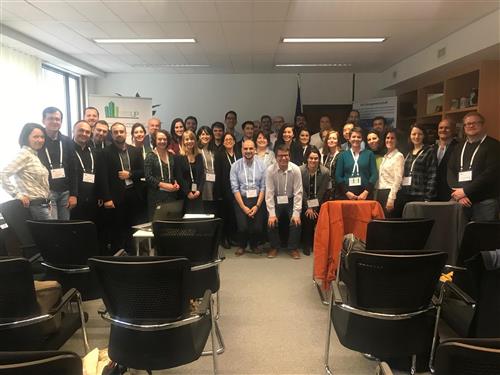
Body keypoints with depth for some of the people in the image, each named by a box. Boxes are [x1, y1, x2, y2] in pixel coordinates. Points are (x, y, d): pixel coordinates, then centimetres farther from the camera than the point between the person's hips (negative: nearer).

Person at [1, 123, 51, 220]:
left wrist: (48, 201, 11)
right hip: (35, 205, -8)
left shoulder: (35, 155, 13)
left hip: (43, 205, 8)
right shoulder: (24, 154, -11)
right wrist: (18, 195, -17)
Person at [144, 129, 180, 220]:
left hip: (171, 194, 4)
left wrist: (175, 183, 1)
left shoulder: (171, 155, 12)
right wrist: (163, 185, -16)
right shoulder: (150, 156, -3)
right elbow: (148, 177, -9)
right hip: (156, 195, -4)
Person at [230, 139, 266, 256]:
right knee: (243, 227, -14)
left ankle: (254, 245, 23)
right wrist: (243, 207, -8)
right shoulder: (236, 166, -3)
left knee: (257, 227, -10)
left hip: (257, 200, 1)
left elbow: (263, 187, -1)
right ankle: (241, 246, 18)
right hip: (241, 200, -1)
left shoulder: (261, 165, 0)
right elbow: (235, 188, -4)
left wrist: (257, 206, -8)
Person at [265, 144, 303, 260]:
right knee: (271, 221, -17)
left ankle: (293, 248, 4)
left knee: (296, 221, -19)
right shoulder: (270, 170, -16)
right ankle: (274, 247, 8)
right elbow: (269, 193, -15)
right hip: (276, 201, 0)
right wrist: (272, 213, -20)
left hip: (291, 200, 0)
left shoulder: (295, 170, -17)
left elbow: (298, 192, -15)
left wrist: (296, 213, -20)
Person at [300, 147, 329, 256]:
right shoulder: (300, 170, -15)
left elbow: (321, 192, -10)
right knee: (306, 218, -17)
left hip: (319, 202, 0)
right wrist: (308, 207, -12)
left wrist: (314, 208, -13)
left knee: (317, 219, -14)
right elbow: (302, 191, -10)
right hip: (305, 201, 0)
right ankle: (306, 245, -1)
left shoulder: (325, 172, -14)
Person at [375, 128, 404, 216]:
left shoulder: (398, 156, -5)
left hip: (390, 193, -7)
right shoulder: (384, 157, 18)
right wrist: (377, 196, 10)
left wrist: (391, 199, -19)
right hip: (380, 193, 7)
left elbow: (398, 179, -12)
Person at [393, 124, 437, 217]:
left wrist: (428, 198, -14)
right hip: (405, 195, 5)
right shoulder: (408, 153, 17)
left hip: (420, 196, -5)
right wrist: (399, 195, 11)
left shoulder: (429, 151, 0)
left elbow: (432, 176, -7)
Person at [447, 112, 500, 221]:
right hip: (461, 202, 4)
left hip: (485, 202, -4)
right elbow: (451, 171, 8)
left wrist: (465, 191, -15)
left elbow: (491, 173, -11)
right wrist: (458, 194, -7)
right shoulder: (459, 147, 18)